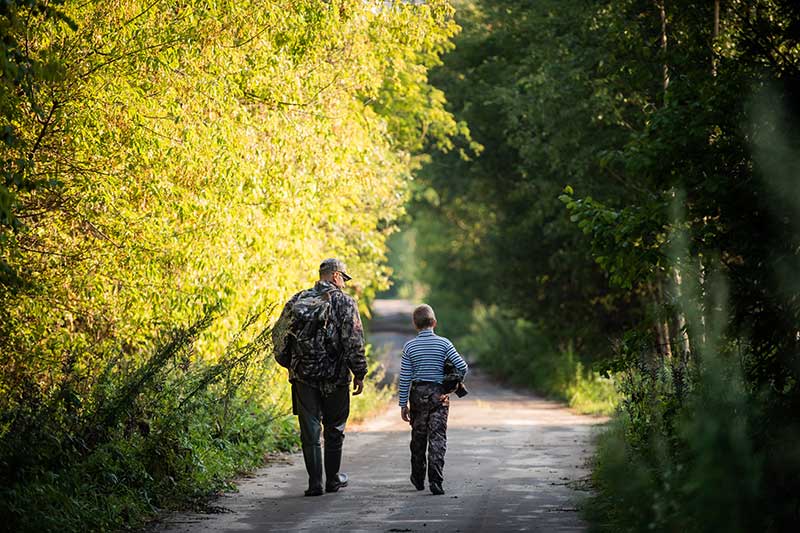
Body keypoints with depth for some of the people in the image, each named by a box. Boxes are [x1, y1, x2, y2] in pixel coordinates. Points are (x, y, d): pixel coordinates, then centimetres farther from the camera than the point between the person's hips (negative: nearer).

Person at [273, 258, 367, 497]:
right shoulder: (344, 302, -6)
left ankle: (315, 483, 1)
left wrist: (290, 364, 18)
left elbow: (279, 334, 7)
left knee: (310, 430, 5)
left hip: (303, 376, 3)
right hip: (335, 377, -2)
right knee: (334, 429, 13)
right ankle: (333, 479, 21)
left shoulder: (297, 300, 7)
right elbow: (354, 340, -11)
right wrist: (359, 373, -3)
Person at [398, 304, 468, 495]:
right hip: (439, 394, -1)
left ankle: (418, 479, 25)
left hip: (418, 395, 1)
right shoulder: (444, 343, -5)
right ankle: (435, 480, -13)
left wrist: (403, 404, 3)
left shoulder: (410, 347, -3)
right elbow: (462, 366, -9)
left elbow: (405, 378, -3)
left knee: (418, 437, 14)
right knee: (438, 438, -2)